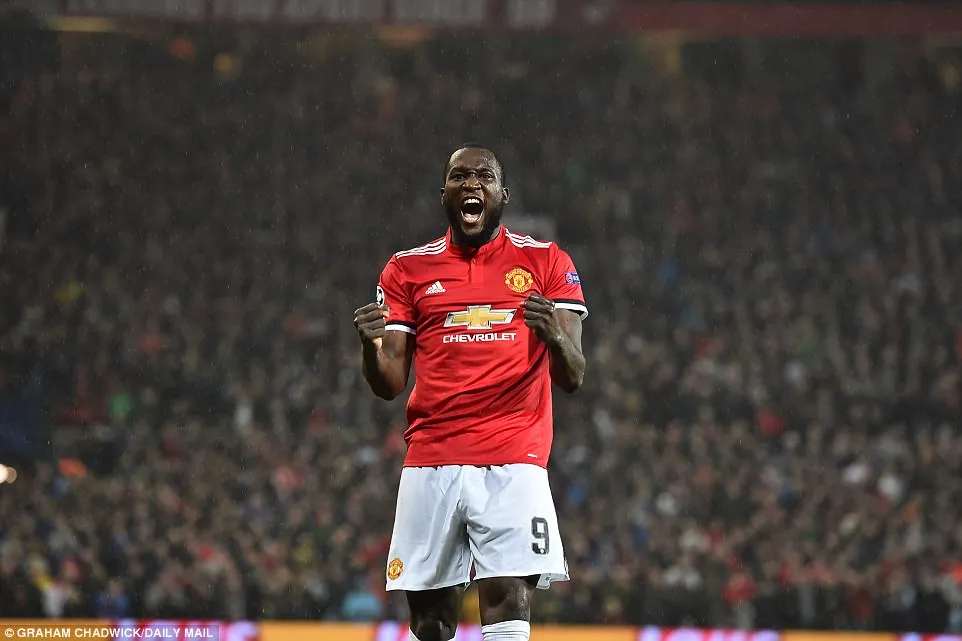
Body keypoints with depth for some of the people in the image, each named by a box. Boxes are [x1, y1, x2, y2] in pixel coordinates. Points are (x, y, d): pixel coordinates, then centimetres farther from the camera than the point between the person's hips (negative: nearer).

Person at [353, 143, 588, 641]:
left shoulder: (546, 263, 9)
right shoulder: (408, 269, 13)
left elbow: (572, 378, 4)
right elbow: (389, 386, 11)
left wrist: (553, 333, -18)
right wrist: (370, 343, -10)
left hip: (513, 463, -2)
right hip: (430, 464, 2)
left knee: (507, 601, -16)